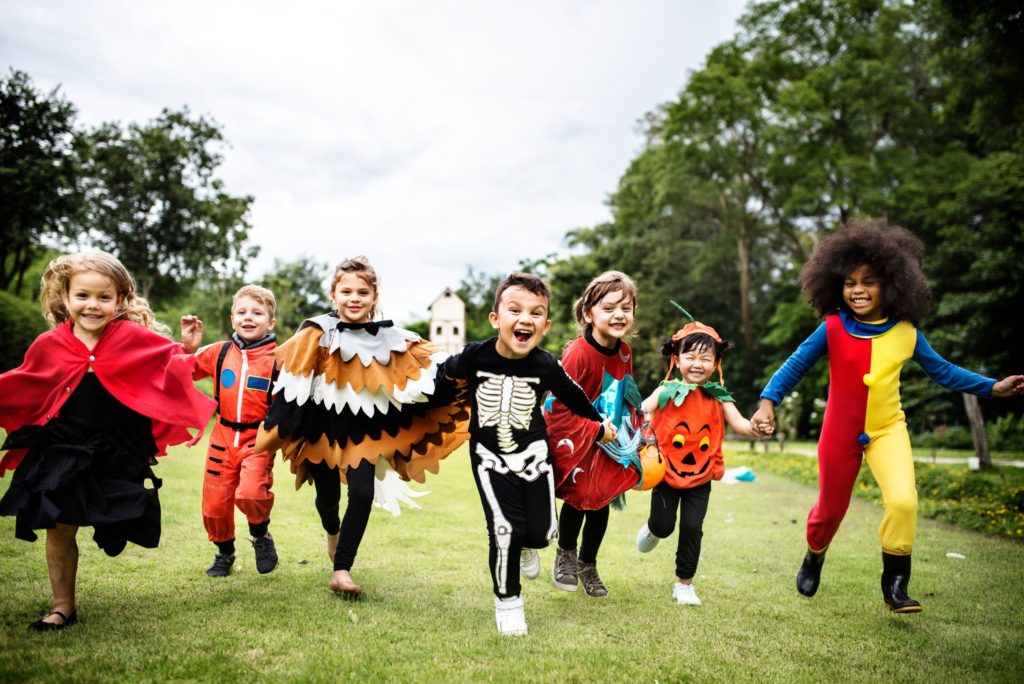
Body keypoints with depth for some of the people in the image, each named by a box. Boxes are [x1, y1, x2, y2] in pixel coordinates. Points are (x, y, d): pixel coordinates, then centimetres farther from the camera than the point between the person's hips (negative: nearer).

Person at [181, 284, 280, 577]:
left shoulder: (277, 359, -8)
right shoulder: (220, 352, 3)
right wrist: (188, 347, -1)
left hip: (258, 438, -4)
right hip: (223, 436, 4)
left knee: (250, 493, -25)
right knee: (215, 502, 10)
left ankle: (261, 535, 8)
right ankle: (224, 552, 39)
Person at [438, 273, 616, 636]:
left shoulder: (546, 366, -15)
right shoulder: (474, 357, -19)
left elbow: (573, 397, 4)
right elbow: (446, 373, 4)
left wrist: (599, 425, 17)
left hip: (532, 454, 2)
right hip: (490, 455, -1)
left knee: (540, 532, -2)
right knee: (505, 528, -14)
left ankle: (521, 544, 37)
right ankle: (507, 600, 11)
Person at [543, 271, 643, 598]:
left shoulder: (624, 351, -4)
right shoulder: (578, 353, -26)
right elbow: (559, 406, -24)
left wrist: (632, 424, 4)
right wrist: (595, 430, -23)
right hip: (575, 439, -6)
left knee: (602, 502, 11)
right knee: (578, 498, -1)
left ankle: (588, 565, 32)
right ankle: (566, 555, 27)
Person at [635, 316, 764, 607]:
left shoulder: (718, 397, -4)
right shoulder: (667, 392, -9)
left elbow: (739, 424, -13)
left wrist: (755, 427, -35)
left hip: (700, 477, 1)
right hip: (666, 471, -1)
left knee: (692, 527, 1)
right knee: (664, 526, 4)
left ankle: (684, 583, 19)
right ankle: (652, 529, 43)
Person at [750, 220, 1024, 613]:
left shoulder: (906, 332, -7)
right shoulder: (832, 328, -13)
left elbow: (941, 371, 6)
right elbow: (796, 364, -9)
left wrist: (991, 387, 2)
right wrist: (768, 401, -22)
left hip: (888, 430, 1)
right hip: (840, 433, -1)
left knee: (903, 501, -21)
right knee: (830, 509, 13)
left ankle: (895, 586, -2)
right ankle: (814, 558, 46)